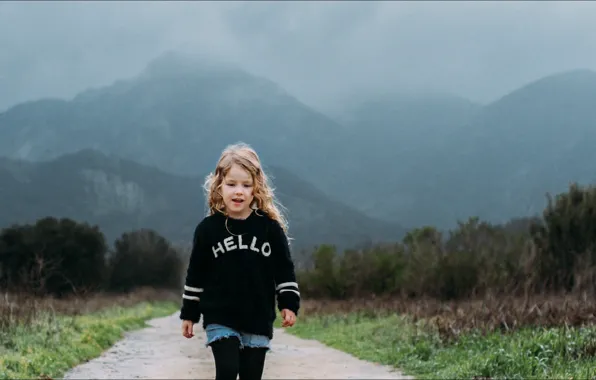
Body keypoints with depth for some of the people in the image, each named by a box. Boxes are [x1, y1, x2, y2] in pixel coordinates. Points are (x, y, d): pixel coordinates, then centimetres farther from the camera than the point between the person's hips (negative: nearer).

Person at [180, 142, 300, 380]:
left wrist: (289, 304, -4)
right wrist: (189, 314, 6)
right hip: (220, 318, -1)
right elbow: (195, 274, 4)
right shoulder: (208, 228, -3)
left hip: (258, 320, 2)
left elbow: (284, 269, 4)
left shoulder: (270, 227, -2)